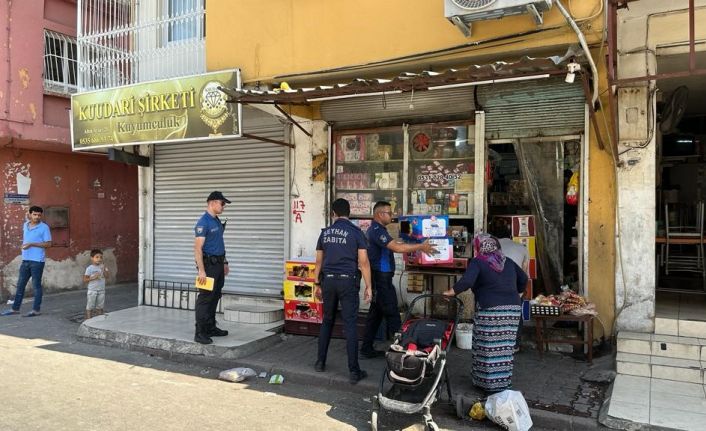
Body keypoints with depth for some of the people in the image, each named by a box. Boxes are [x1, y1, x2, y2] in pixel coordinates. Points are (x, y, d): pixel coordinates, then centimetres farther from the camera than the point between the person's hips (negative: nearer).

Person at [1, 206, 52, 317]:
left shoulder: (44, 227, -8)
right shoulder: (25, 225, 11)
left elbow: (48, 244, -12)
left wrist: (31, 244, -18)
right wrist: (24, 245, 13)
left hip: (37, 261, -6)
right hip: (25, 260, 7)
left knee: (36, 285, 1)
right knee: (20, 285, 13)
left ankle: (36, 310, 8)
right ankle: (15, 308, 22)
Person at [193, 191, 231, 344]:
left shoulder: (217, 221, 13)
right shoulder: (203, 223, -16)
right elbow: (197, 248, -20)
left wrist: (224, 263, 21)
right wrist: (201, 271, -24)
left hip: (218, 264, 9)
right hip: (208, 264, -9)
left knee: (215, 297, 14)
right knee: (205, 298, -6)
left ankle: (211, 328, 24)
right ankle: (200, 333, -2)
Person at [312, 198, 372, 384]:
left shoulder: (325, 232, 7)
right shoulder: (356, 232, -4)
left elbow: (319, 261, 11)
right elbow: (363, 261, -8)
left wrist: (317, 284, 19)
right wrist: (368, 286, -4)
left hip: (328, 280, 4)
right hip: (348, 280, -4)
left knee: (327, 321, 17)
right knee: (350, 325, -3)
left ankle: (320, 362, 25)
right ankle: (353, 371, -1)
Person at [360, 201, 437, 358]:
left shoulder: (377, 229, 18)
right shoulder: (377, 230, -17)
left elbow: (392, 245, 17)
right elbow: (396, 247, -27)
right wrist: (421, 247, -23)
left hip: (379, 278, 11)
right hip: (381, 277, -11)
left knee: (375, 313, 13)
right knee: (392, 314, -6)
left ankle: (367, 348, 18)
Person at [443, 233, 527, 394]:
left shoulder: (477, 262, -2)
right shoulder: (508, 262, 17)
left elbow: (466, 281, -16)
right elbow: (523, 279, 19)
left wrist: (450, 292, -5)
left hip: (490, 310, -6)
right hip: (512, 309, 6)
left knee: (488, 349, 2)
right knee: (505, 348, 12)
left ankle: (490, 385, 8)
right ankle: (504, 383, 20)